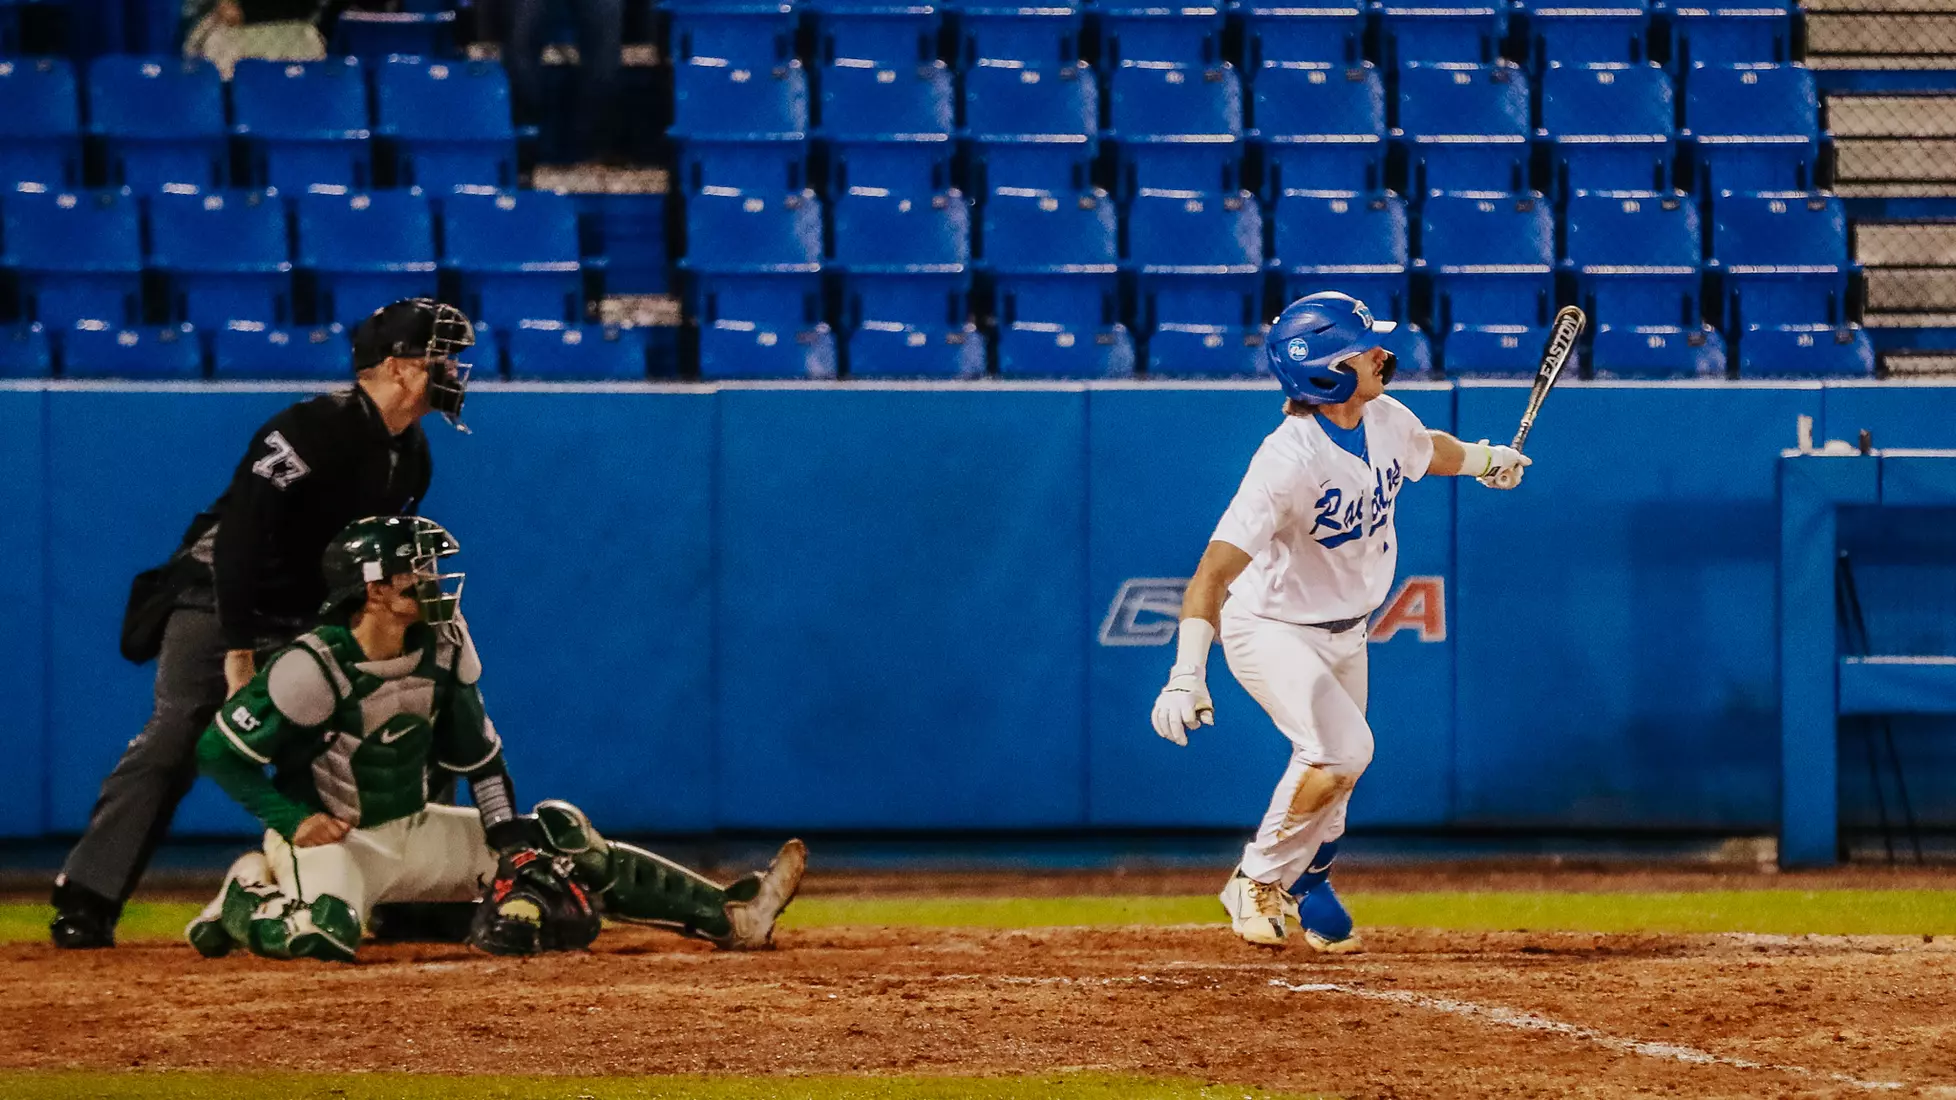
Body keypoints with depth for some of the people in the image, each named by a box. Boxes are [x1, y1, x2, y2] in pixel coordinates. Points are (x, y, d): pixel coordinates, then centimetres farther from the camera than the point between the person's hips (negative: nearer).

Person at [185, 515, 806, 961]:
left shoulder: (442, 647, -5)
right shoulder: (314, 668, -24)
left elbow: (476, 752, 6)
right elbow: (219, 749, -19)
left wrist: (511, 842, -1)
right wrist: (291, 822, -22)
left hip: (416, 830, 7)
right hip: (329, 836, -7)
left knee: (568, 846, 0)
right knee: (322, 937, -39)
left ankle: (731, 916, -2)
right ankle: (243, 901, -5)